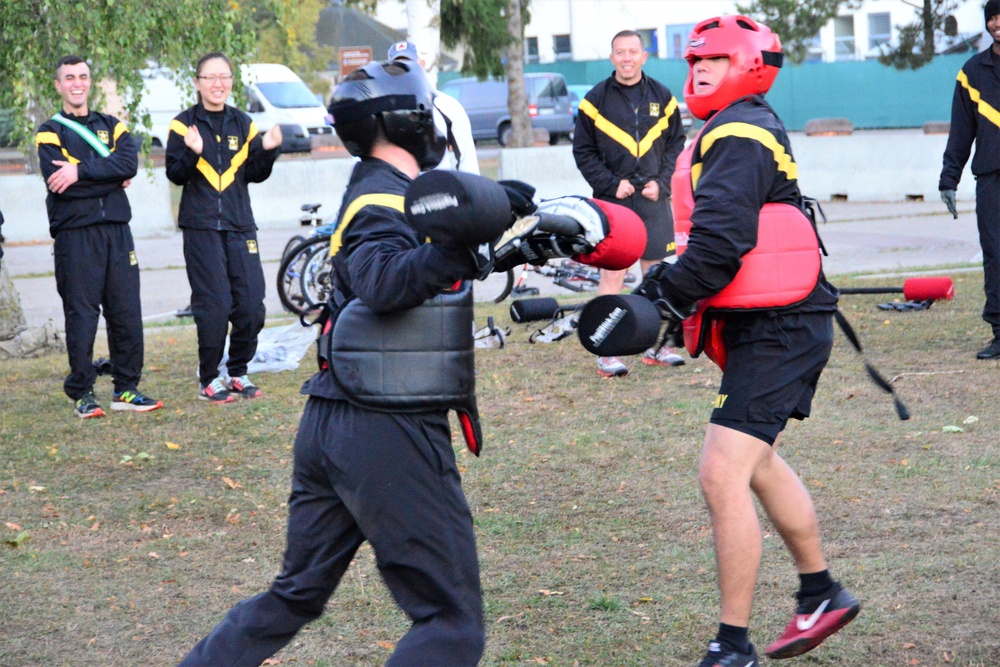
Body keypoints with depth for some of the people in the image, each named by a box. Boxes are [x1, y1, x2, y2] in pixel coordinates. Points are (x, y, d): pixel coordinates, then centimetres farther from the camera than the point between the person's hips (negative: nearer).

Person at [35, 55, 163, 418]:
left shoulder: (112, 126, 16)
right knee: (81, 314, -4)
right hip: (75, 235, -4)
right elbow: (58, 184, -12)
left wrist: (81, 171, -16)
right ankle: (82, 395, 4)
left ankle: (126, 389, 12)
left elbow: (129, 164, -6)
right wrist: (112, 181, -9)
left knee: (127, 312, 2)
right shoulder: (50, 133, 5)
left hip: (116, 231, 4)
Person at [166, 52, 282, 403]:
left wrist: (267, 150, -4)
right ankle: (209, 379, 4)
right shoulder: (184, 124, 1)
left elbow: (255, 174, 14)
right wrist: (191, 152, -20)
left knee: (251, 304, 0)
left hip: (239, 224, 4)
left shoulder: (243, 124, 12)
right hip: (201, 226, -4)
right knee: (214, 305, -8)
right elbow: (175, 174, -3)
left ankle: (238, 373, 16)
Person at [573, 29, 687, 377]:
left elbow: (675, 143, 12)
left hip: (654, 200, 3)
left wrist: (661, 182, -2)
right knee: (612, 273, -5)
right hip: (612, 201, -3)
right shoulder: (596, 99, -1)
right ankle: (607, 354, -2)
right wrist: (611, 184, -8)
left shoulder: (662, 97, 6)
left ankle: (657, 346, 18)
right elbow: (583, 151, 2)